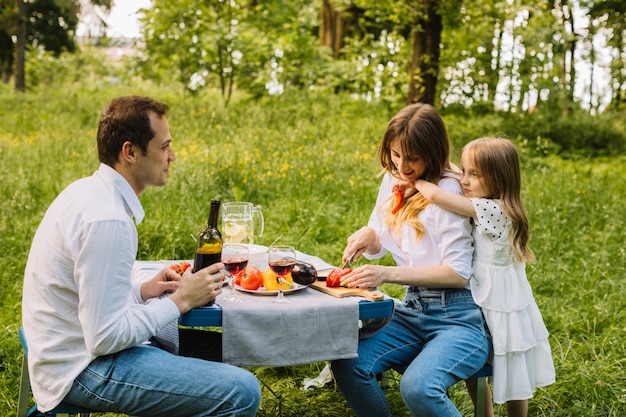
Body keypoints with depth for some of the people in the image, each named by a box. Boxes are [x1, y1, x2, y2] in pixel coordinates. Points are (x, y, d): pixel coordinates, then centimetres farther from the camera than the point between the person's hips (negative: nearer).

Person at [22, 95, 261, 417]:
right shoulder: (108, 220, -26)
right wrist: (181, 301, -16)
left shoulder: (88, 190, 5)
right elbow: (105, 338, -26)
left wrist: (141, 291, 4)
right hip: (84, 369, -10)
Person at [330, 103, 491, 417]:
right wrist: (368, 234, -3)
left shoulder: (446, 189, -12)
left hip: (458, 318, -6)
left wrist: (388, 274, -24)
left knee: (417, 388, -33)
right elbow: (380, 245, 21)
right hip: (413, 312, 6)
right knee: (347, 365, -21)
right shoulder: (393, 179, 9)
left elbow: (458, 273, -16)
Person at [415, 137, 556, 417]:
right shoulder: (494, 207, 1)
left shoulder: (491, 210, -24)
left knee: (512, 378, 9)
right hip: (482, 299, 9)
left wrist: (415, 181, -11)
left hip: (500, 307, -9)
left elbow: (436, 195, -27)